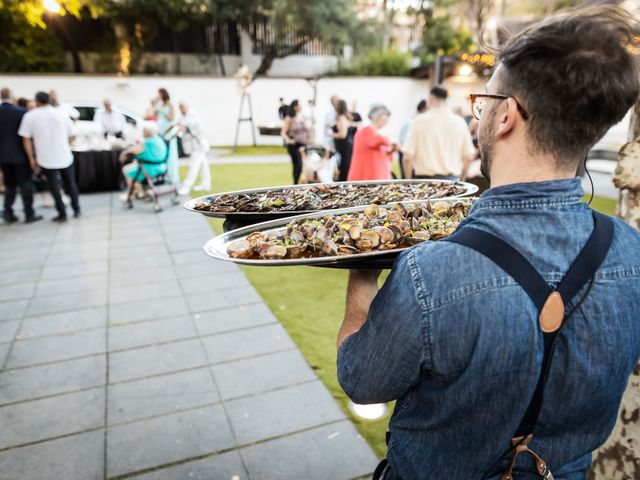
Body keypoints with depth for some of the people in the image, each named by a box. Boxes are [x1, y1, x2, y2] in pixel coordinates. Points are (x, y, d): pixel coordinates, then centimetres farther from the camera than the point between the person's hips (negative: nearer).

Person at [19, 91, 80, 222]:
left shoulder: (30, 116, -3)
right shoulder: (61, 113, 1)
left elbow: (26, 140, -6)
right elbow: (71, 136, 5)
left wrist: (32, 158, 1)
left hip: (46, 158, -2)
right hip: (65, 156, 2)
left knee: (54, 187, 8)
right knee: (70, 184, 16)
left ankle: (62, 214, 9)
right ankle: (76, 210, 21)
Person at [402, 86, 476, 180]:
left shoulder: (419, 121, -5)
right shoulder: (459, 122, 4)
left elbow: (407, 157, -8)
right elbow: (469, 156, 7)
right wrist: (461, 180, 20)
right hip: (452, 180, 3)